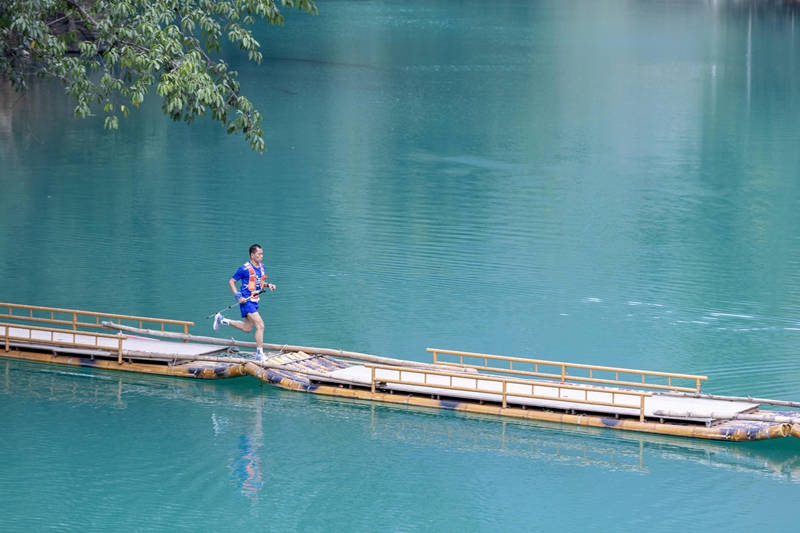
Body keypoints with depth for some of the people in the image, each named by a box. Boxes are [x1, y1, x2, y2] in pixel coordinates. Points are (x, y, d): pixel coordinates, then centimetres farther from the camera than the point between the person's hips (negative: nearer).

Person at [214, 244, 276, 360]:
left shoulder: (262, 267, 7)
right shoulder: (245, 269, -15)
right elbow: (231, 282, -8)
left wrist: (268, 285, 0)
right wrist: (238, 296, -17)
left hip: (255, 301, 8)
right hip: (246, 301, -8)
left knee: (247, 328, 18)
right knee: (260, 325, -16)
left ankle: (221, 320, 36)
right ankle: (259, 354, -9)